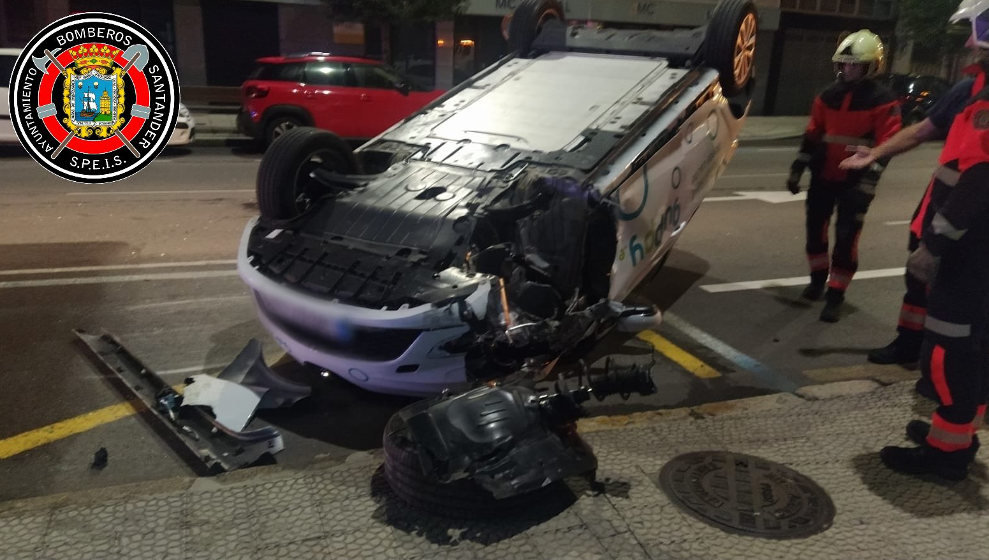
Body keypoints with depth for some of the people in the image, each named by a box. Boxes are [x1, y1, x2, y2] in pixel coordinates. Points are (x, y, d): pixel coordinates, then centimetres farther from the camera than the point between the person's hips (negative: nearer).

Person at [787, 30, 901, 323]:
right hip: (823, 176, 5)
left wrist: (867, 185, -21)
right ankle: (818, 278, 33)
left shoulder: (883, 102, -8)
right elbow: (812, 136, 11)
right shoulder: (829, 95, 7)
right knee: (815, 228, 13)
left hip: (854, 181, -5)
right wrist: (796, 171, 9)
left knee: (846, 239, -5)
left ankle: (835, 295, 3)